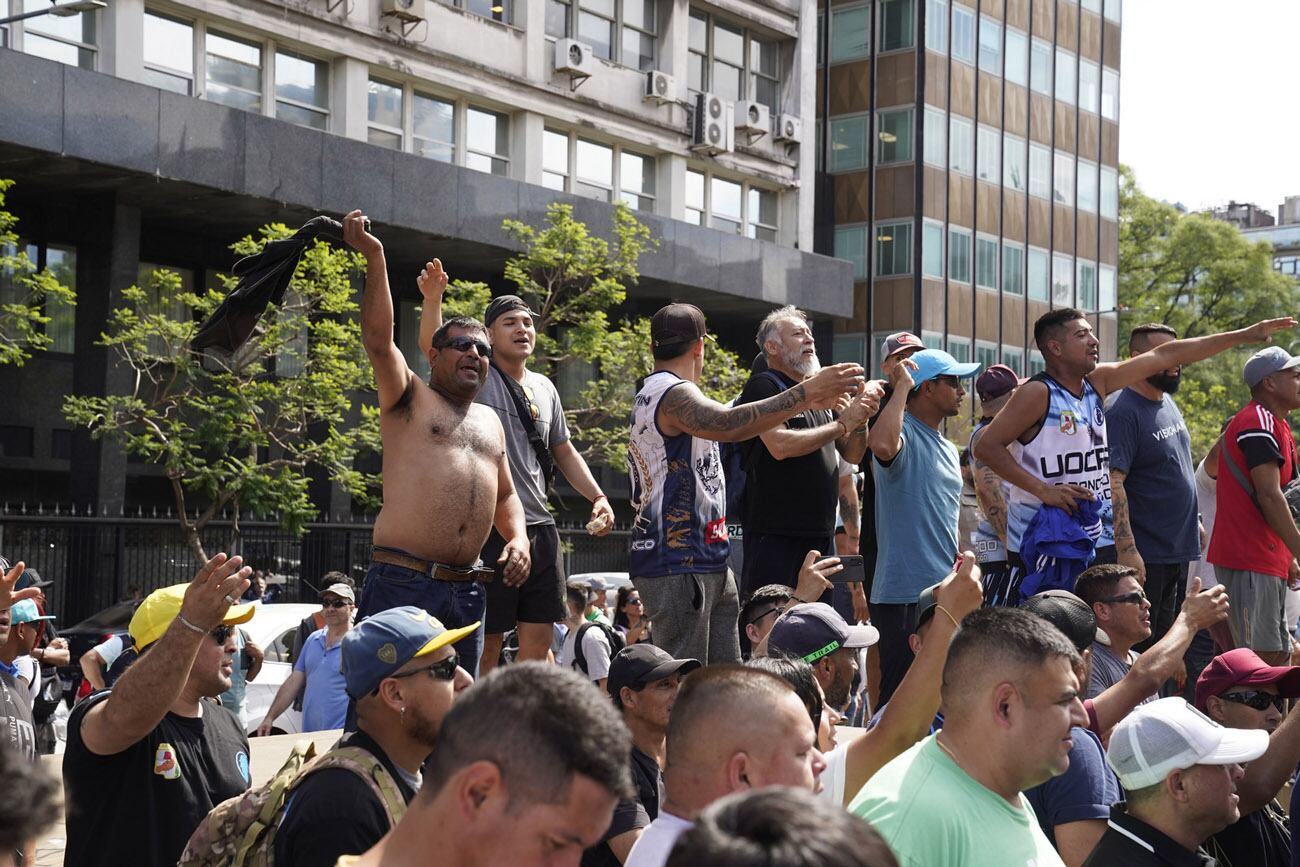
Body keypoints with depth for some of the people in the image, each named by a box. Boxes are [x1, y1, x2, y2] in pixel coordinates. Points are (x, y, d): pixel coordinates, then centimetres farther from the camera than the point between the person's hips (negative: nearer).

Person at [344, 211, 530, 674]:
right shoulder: (410, 400, 6)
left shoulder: (490, 422, 23)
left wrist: (517, 539, 10)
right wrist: (374, 257, -16)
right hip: (401, 583, -6)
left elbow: (505, 496, 31)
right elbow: (378, 339, -10)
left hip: (466, 591, 7)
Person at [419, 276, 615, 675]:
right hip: (490, 527, -6)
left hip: (540, 528, 6)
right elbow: (432, 345, -21)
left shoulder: (544, 388, 16)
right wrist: (432, 298, -39)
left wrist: (598, 497, 13)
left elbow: (564, 452, 25)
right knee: (487, 642, -4)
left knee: (538, 642, 7)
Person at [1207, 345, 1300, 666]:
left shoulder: (1274, 424, 21)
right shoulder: (1259, 422, -13)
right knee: (1261, 658, -12)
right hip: (1250, 558, -11)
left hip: (1268, 559, 11)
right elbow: (1270, 497, -20)